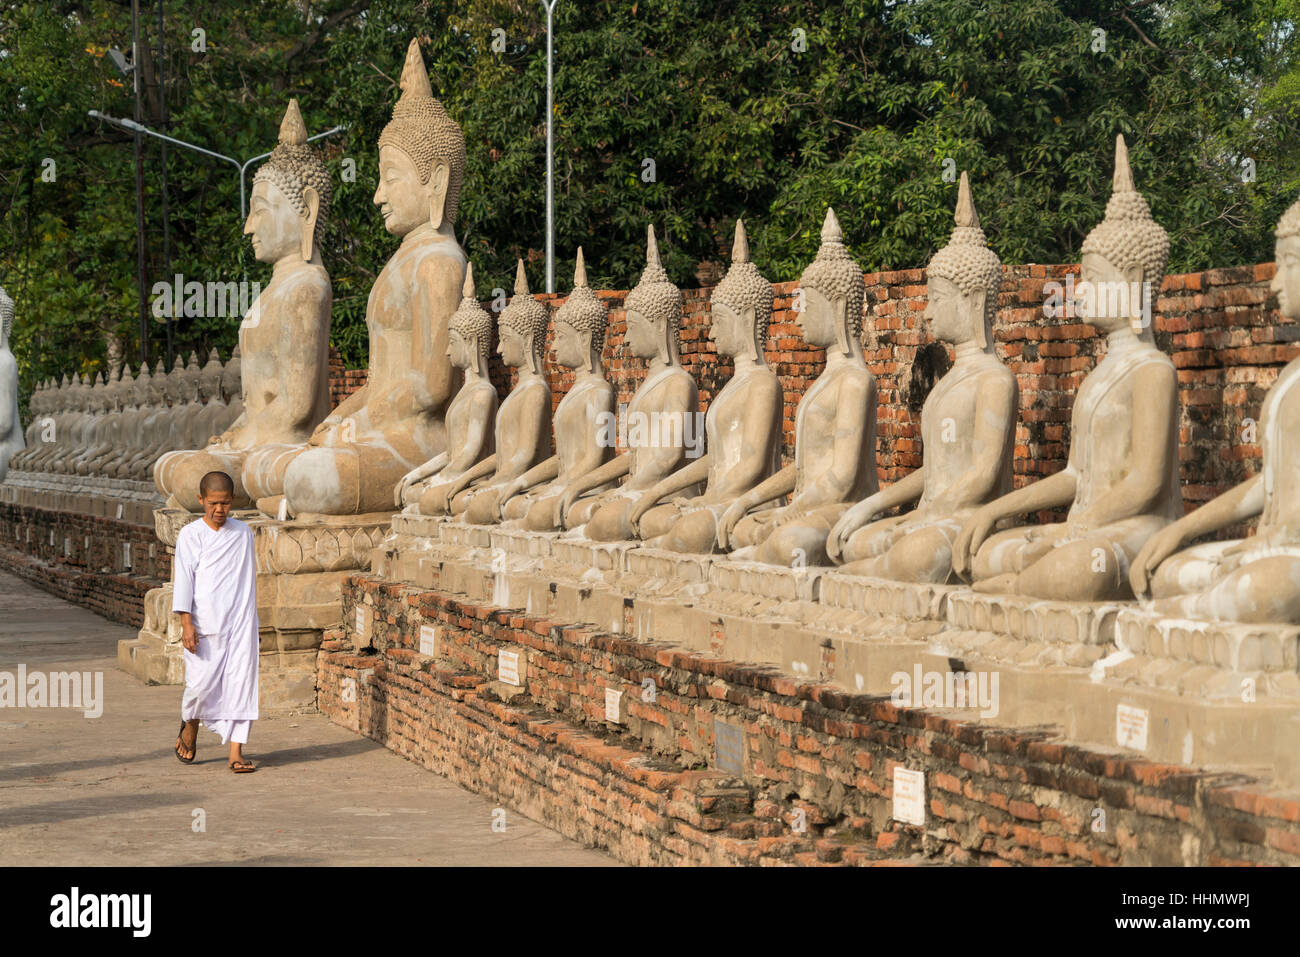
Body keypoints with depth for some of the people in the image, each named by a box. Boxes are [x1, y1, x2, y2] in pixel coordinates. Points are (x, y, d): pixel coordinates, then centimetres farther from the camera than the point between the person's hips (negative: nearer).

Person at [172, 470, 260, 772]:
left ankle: (236, 753, -4)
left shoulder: (243, 533, 10)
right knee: (202, 682, -4)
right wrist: (186, 623, -11)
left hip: (240, 621, 3)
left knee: (241, 680, -5)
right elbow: (183, 578, -4)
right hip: (205, 623, -3)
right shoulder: (191, 535, 0)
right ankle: (189, 727, 29)